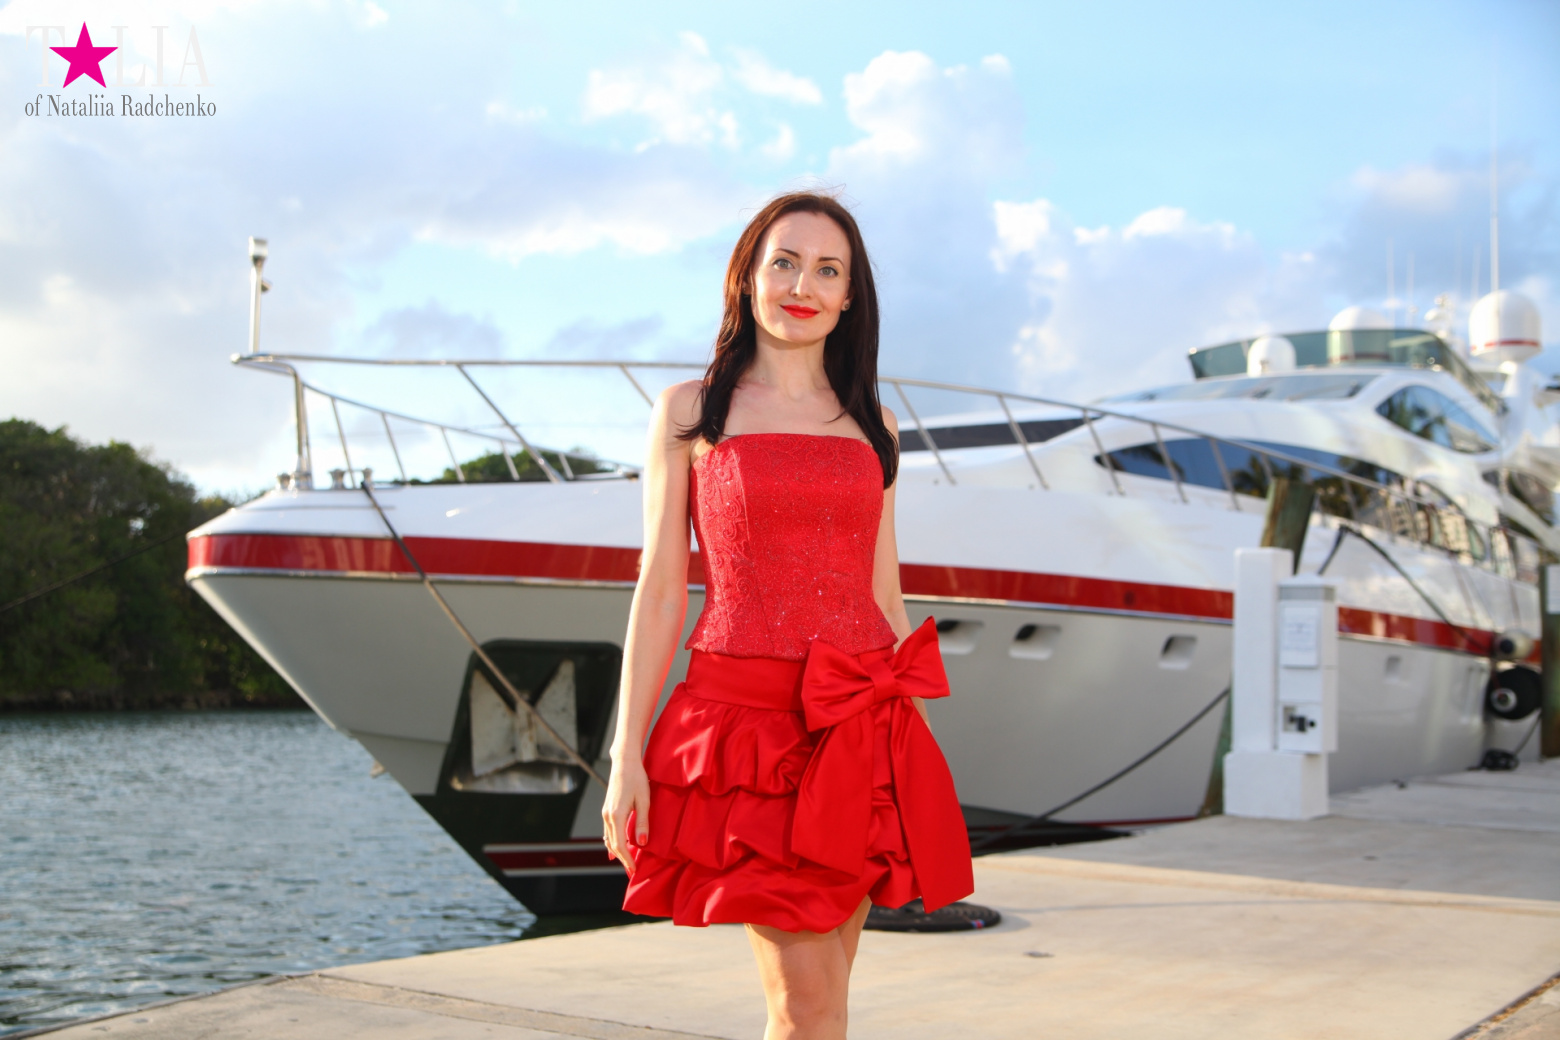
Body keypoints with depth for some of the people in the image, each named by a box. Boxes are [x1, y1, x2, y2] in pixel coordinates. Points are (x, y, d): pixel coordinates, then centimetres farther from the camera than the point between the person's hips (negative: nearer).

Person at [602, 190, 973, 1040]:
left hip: (857, 733, 3)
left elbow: (884, 593, 15)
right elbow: (660, 591, 2)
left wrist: (908, 749, 12)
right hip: (743, 710, -3)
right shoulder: (689, 414, 5)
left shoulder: (873, 427, 14)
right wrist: (626, 756, -4)